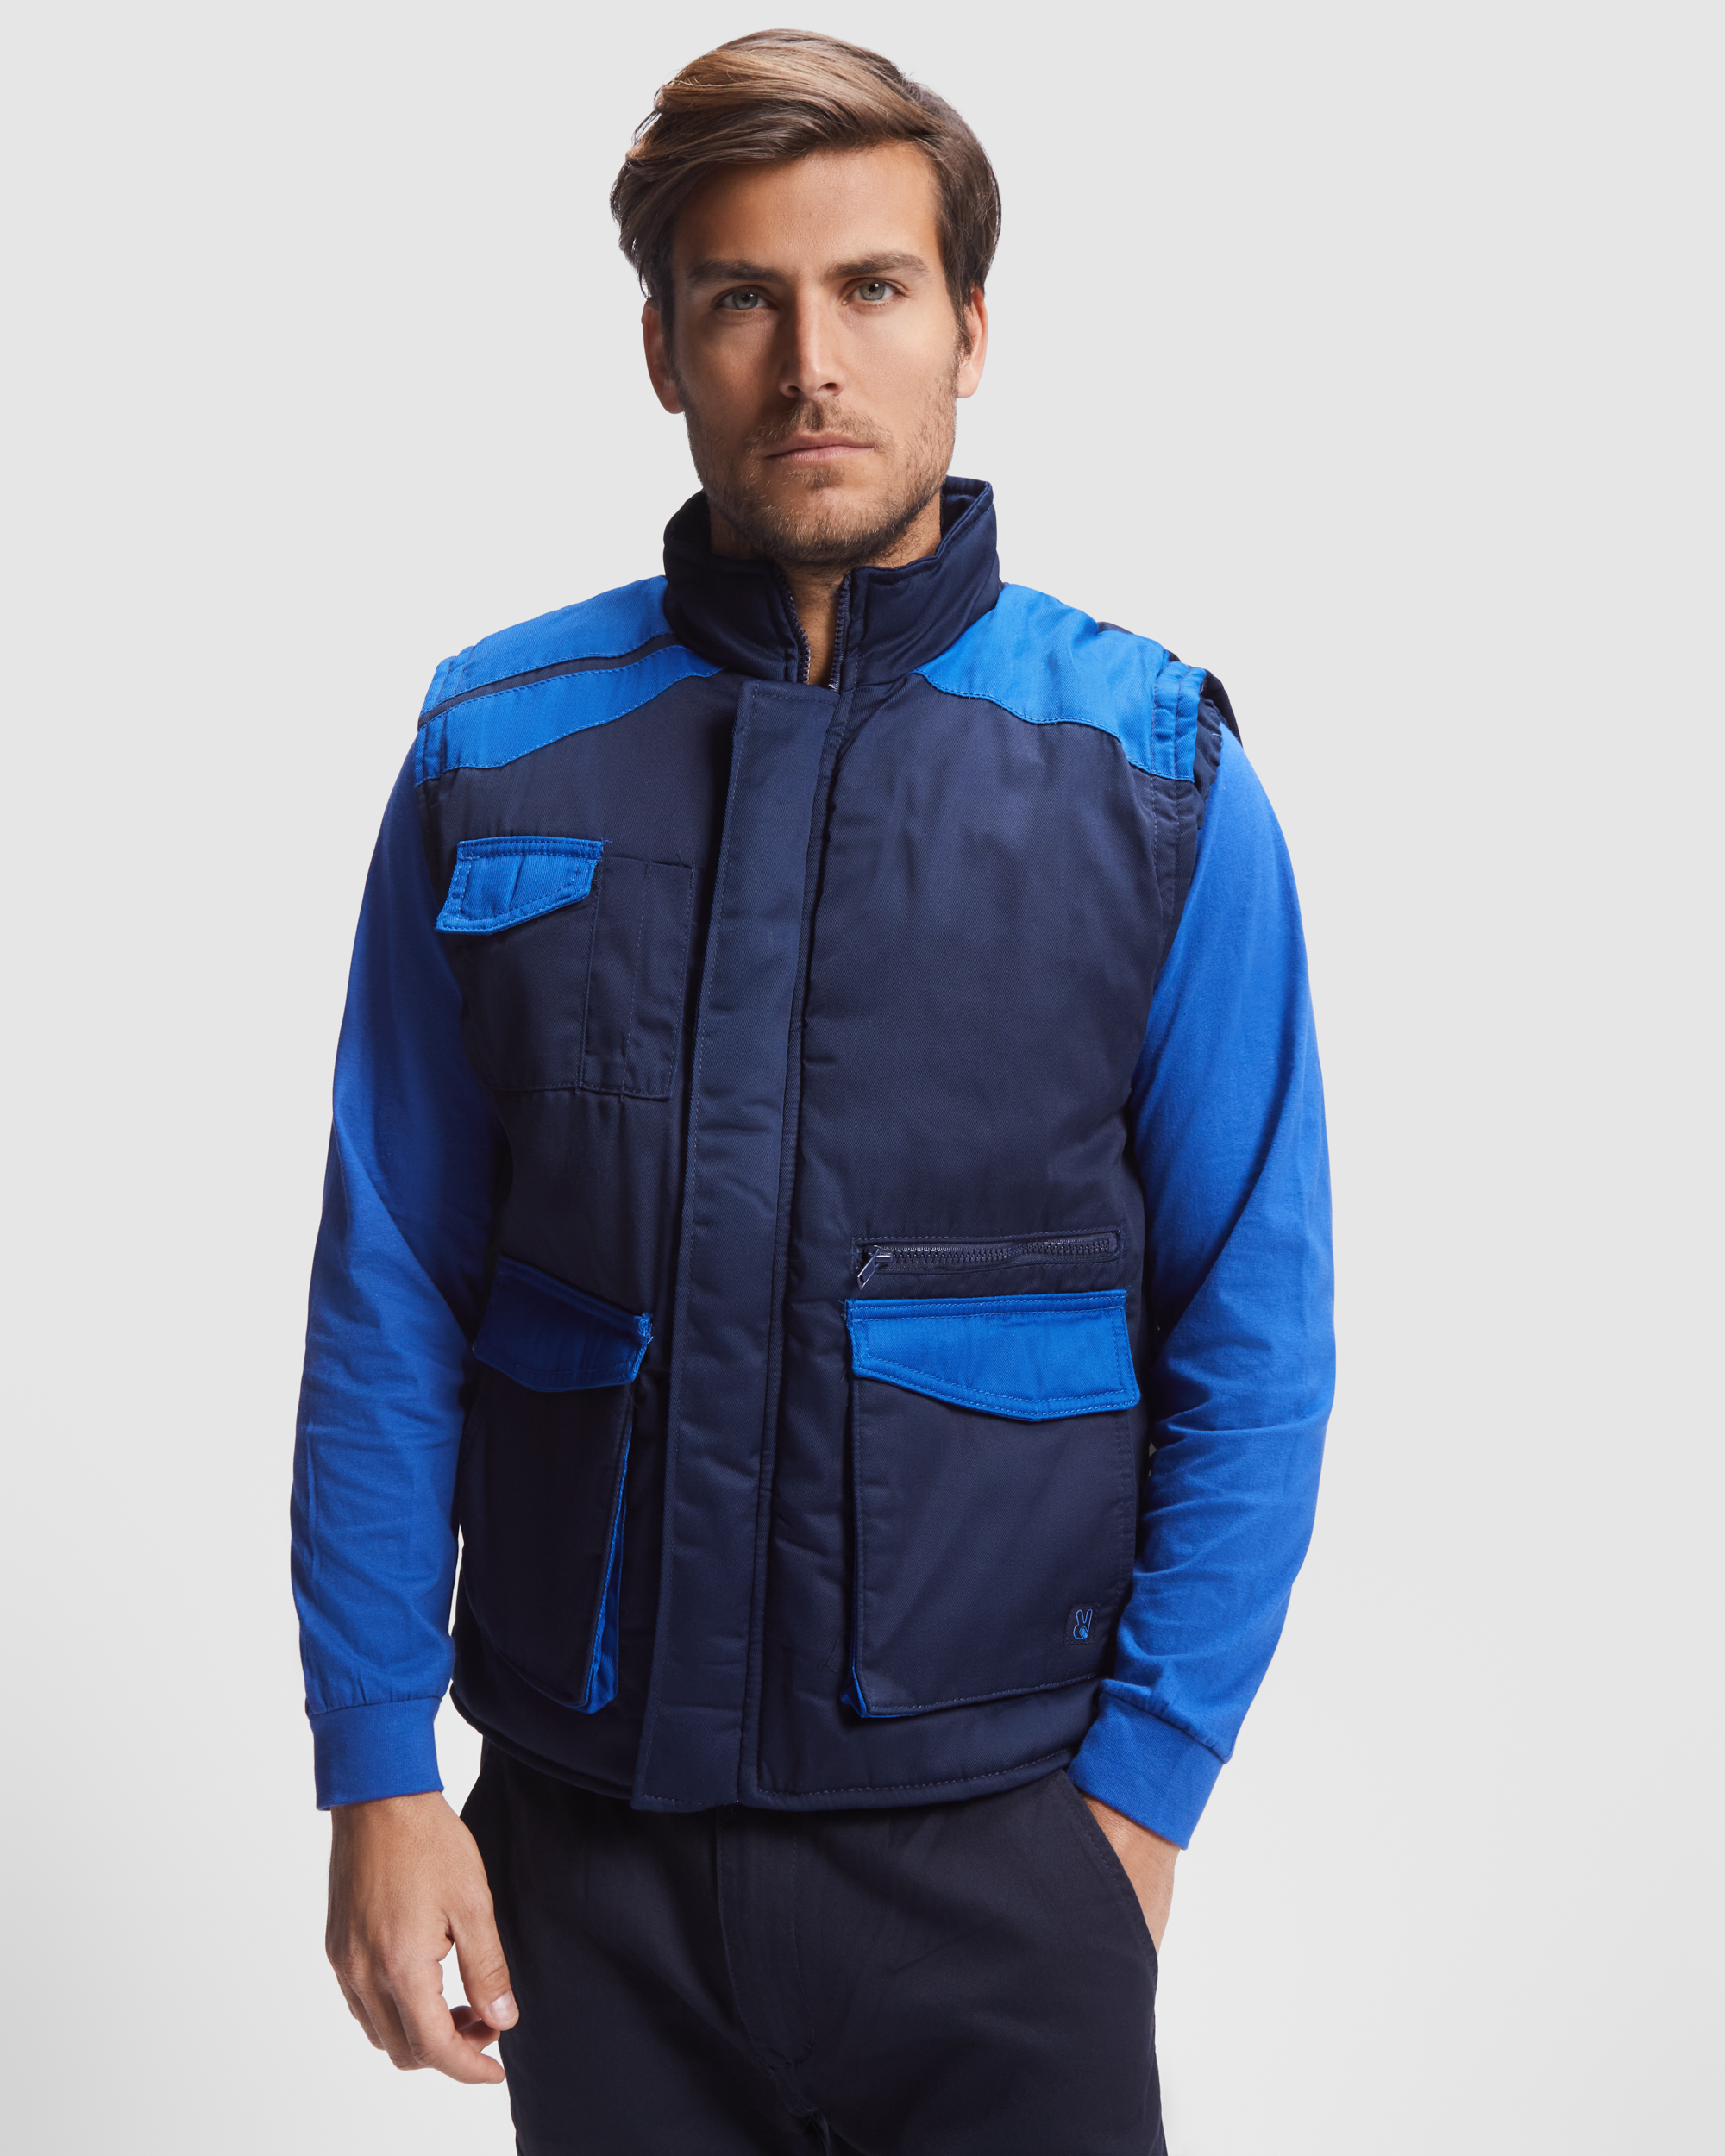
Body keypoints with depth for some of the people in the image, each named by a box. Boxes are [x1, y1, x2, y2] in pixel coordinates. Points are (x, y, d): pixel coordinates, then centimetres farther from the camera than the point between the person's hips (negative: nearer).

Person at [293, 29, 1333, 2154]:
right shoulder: (496, 757, -1)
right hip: (587, 1846, 2)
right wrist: (377, 1771, -2)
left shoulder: (1156, 775, -4)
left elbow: (1250, 1348, -2)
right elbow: (388, 1303, 1)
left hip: (999, 1845, -1)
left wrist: (1139, 1790, -6)